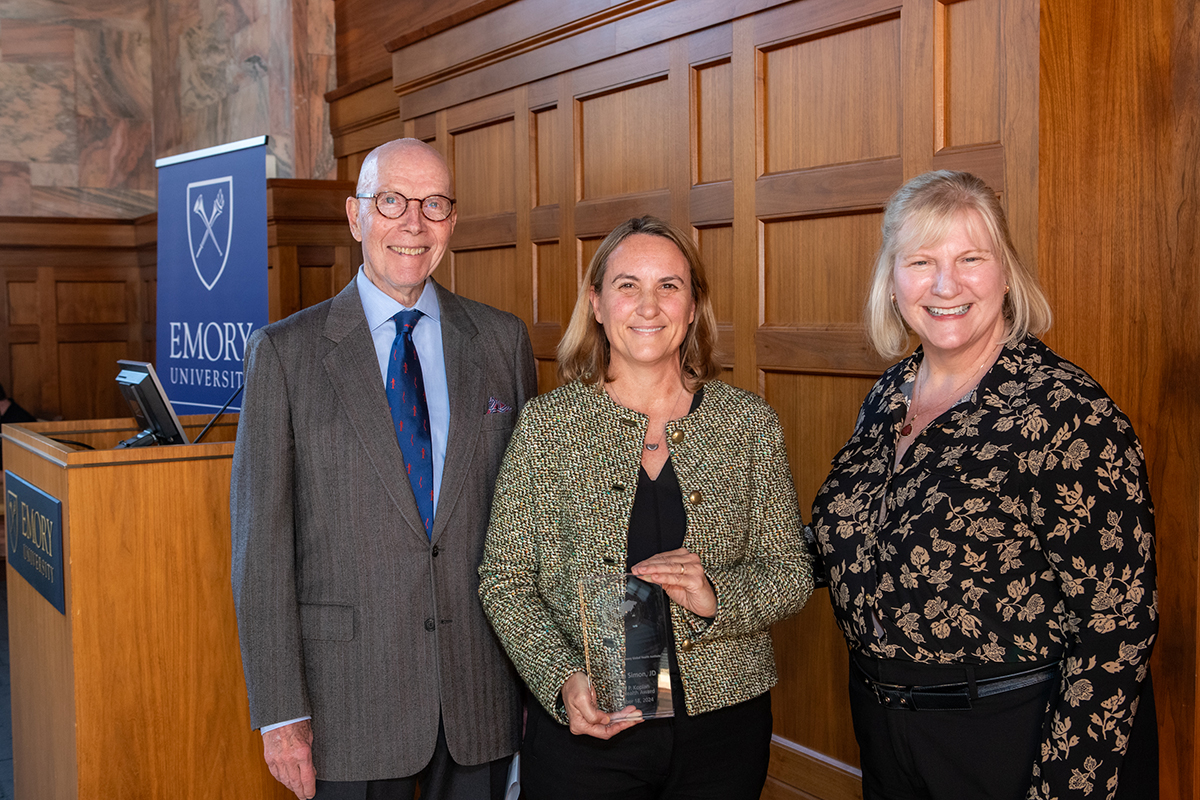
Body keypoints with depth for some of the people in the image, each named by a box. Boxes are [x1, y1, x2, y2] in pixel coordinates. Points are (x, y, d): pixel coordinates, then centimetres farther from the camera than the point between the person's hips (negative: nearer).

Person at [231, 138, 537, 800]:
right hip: (348, 694, -2)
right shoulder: (284, 352, -4)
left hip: (483, 690, 2)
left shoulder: (503, 340, 4)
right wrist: (281, 712, -9)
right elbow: (261, 541, -6)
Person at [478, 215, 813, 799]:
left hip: (723, 727, 2)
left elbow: (791, 574, 3)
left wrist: (718, 597, -17)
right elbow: (504, 580, -1)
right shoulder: (546, 425, -3)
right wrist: (562, 679, -15)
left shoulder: (749, 423, 0)